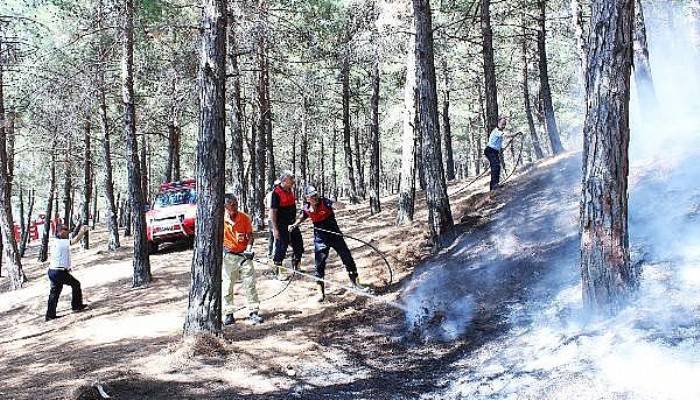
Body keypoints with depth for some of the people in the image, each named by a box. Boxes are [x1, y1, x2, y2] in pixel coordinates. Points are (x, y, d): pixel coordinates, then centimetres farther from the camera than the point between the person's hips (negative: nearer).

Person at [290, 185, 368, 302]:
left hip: (335, 235, -2)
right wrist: (295, 225, 7)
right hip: (320, 238, 2)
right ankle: (321, 291, 8)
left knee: (347, 257, 3)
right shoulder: (306, 208, -5)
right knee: (320, 263, -1)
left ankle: (355, 282, 23)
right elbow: (303, 217, 20)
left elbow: (335, 205, -38)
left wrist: (339, 205, -60)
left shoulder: (324, 202, -17)